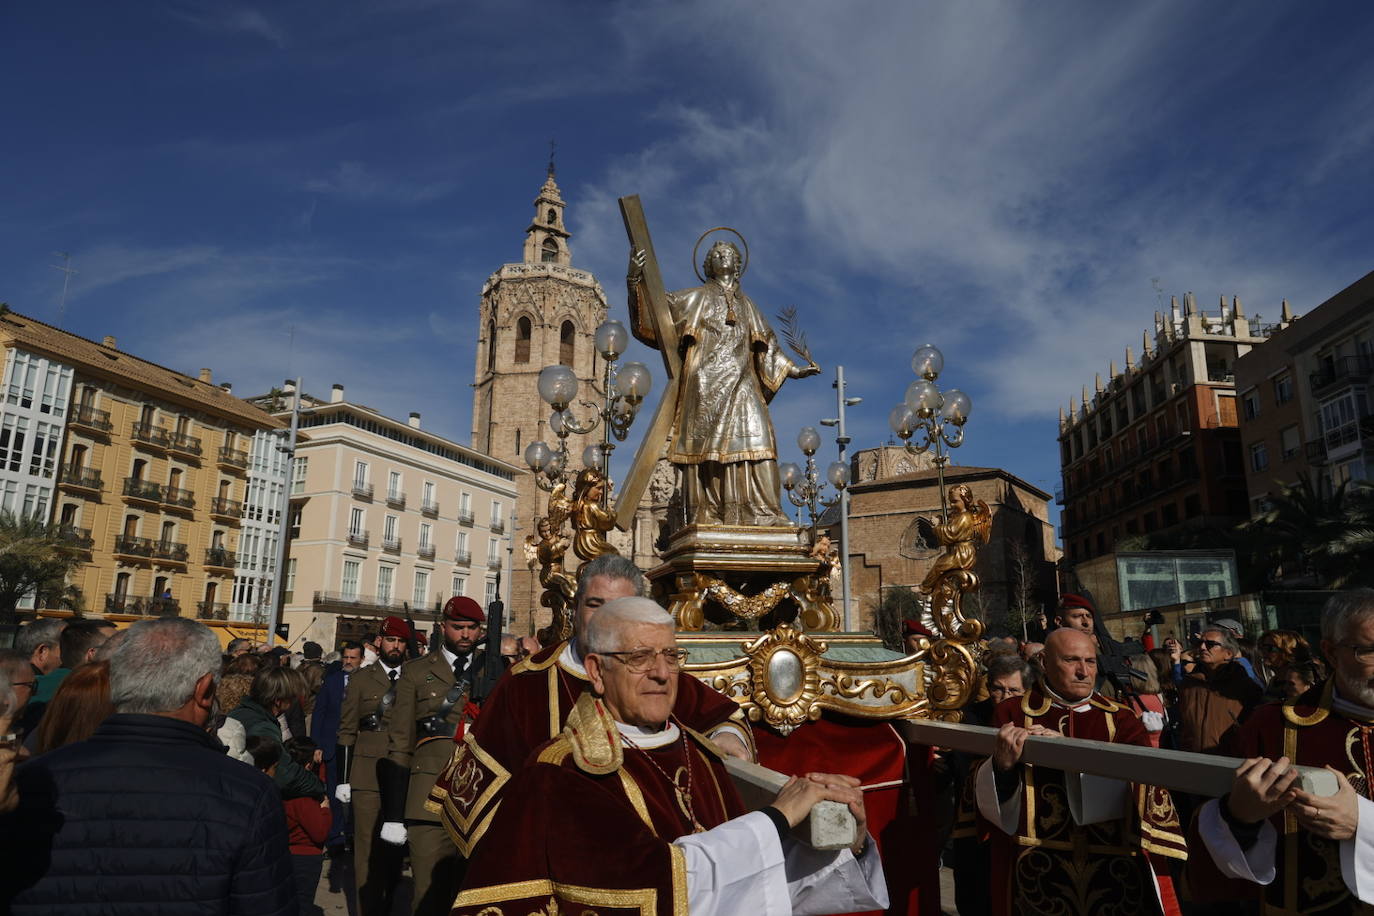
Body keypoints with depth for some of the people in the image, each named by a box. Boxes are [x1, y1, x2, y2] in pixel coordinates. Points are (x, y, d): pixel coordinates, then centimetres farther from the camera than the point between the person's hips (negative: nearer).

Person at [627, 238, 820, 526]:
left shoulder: (747, 305, 28)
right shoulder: (697, 298, 18)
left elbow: (768, 347, 30)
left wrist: (792, 370, 24)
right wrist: (636, 282, -7)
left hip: (741, 384, 3)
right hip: (706, 383, -3)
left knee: (754, 436, -14)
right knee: (706, 441, -13)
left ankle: (761, 513, -20)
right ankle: (706, 517, -16)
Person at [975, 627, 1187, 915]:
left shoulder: (1121, 719, 5)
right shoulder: (1011, 714, -1)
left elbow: (1138, 777, -14)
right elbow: (990, 803, -9)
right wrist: (1003, 765, -30)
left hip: (1116, 868, 1)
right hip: (1039, 870, -1)